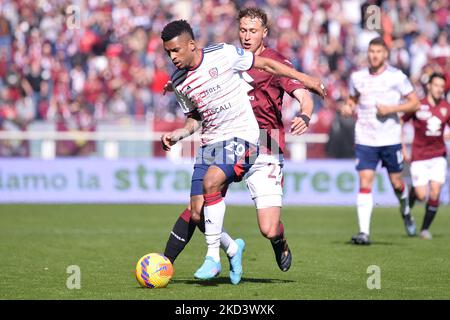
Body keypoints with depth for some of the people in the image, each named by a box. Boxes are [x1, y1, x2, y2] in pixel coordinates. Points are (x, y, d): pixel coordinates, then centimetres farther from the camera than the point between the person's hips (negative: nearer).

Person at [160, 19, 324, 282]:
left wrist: (304, 79, 2)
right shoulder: (179, 82, 6)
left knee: (210, 183, -30)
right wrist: (178, 134, 0)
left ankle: (213, 257, -19)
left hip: (241, 136, -6)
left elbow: (266, 64, 1)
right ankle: (232, 248, 23)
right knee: (197, 214, -5)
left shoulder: (224, 54, -9)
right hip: (210, 142, 6)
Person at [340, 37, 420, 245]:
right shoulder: (357, 77, 4)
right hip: (365, 140, 1)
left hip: (391, 140, -1)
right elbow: (352, 99, 21)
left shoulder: (396, 76, -4)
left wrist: (392, 109, -15)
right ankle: (364, 232, -14)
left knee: (396, 182, 9)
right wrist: (347, 107, -3)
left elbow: (415, 102, -1)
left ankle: (406, 212, 42)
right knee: (364, 183, -11)